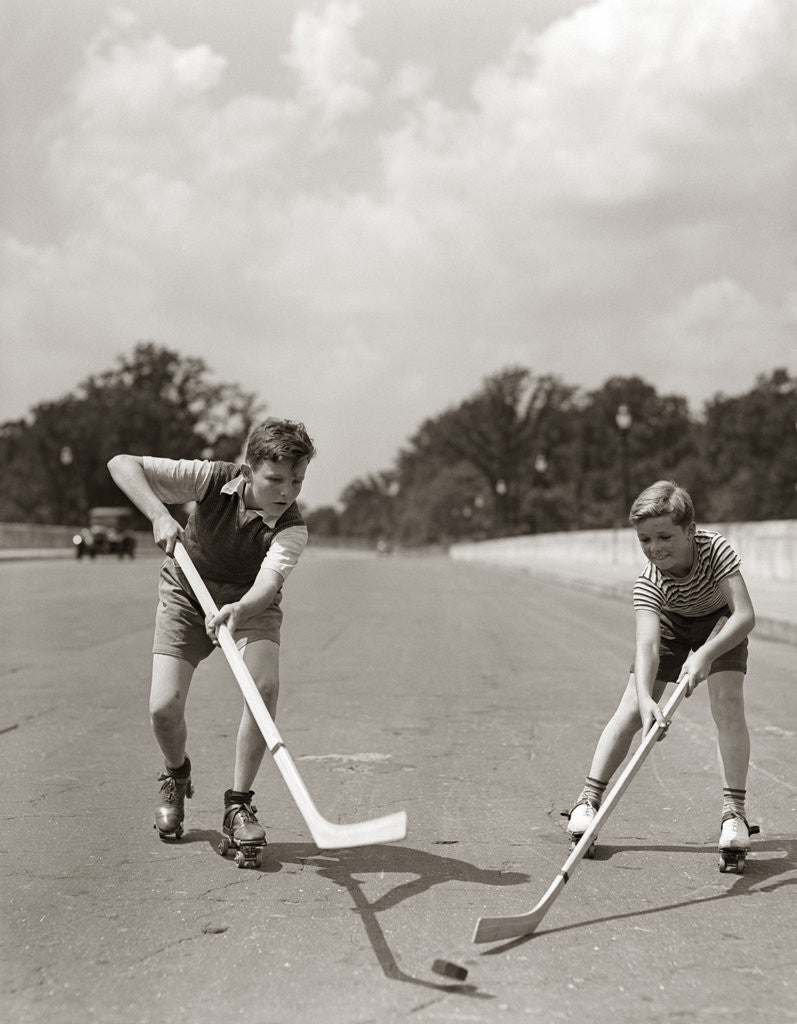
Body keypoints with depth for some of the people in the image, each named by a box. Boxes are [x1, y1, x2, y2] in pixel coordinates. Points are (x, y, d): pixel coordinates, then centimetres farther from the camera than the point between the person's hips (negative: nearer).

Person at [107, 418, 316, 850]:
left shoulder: (292, 528, -27)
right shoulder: (213, 480, -26)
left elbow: (269, 581, -46)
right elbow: (121, 464, -26)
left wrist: (239, 611, -67)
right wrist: (159, 515, -41)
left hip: (249, 601, 0)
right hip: (187, 592, 0)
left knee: (265, 686, -28)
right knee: (164, 707, -13)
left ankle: (238, 804, -9)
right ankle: (176, 775, 24)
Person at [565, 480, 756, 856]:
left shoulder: (715, 548, -36)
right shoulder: (648, 584, -34)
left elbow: (745, 615, -40)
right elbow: (646, 646, -47)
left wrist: (706, 654, -55)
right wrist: (645, 698, -64)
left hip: (722, 623, 0)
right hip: (671, 622, 0)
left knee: (728, 701, -20)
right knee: (632, 707, -10)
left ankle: (734, 811, -13)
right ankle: (588, 799, 0)